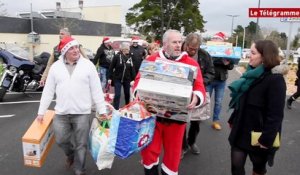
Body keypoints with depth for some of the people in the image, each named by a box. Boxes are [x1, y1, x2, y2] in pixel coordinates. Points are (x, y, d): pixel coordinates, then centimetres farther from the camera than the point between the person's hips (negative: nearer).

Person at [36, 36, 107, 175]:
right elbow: (48, 91, 8)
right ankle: (71, 154, 46)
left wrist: (102, 111, -3)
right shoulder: (55, 67, 3)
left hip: (82, 113, -2)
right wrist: (41, 112, 7)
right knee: (61, 140, 12)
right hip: (61, 113, 2)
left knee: (81, 144, 8)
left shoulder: (88, 65, -4)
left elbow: (96, 90, -2)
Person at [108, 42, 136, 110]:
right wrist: (110, 78, -7)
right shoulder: (117, 56, -8)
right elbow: (111, 68, -6)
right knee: (117, 95, -5)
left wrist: (132, 79, -3)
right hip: (117, 79, -4)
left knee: (127, 94, 15)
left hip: (127, 79, 4)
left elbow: (132, 69, 2)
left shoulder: (130, 57, 2)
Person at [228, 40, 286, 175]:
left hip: (258, 135, -6)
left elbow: (275, 114, -21)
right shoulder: (253, 73, 8)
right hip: (241, 131, 6)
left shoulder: (275, 80, -17)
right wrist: (233, 120, 19)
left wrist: (266, 139, -21)